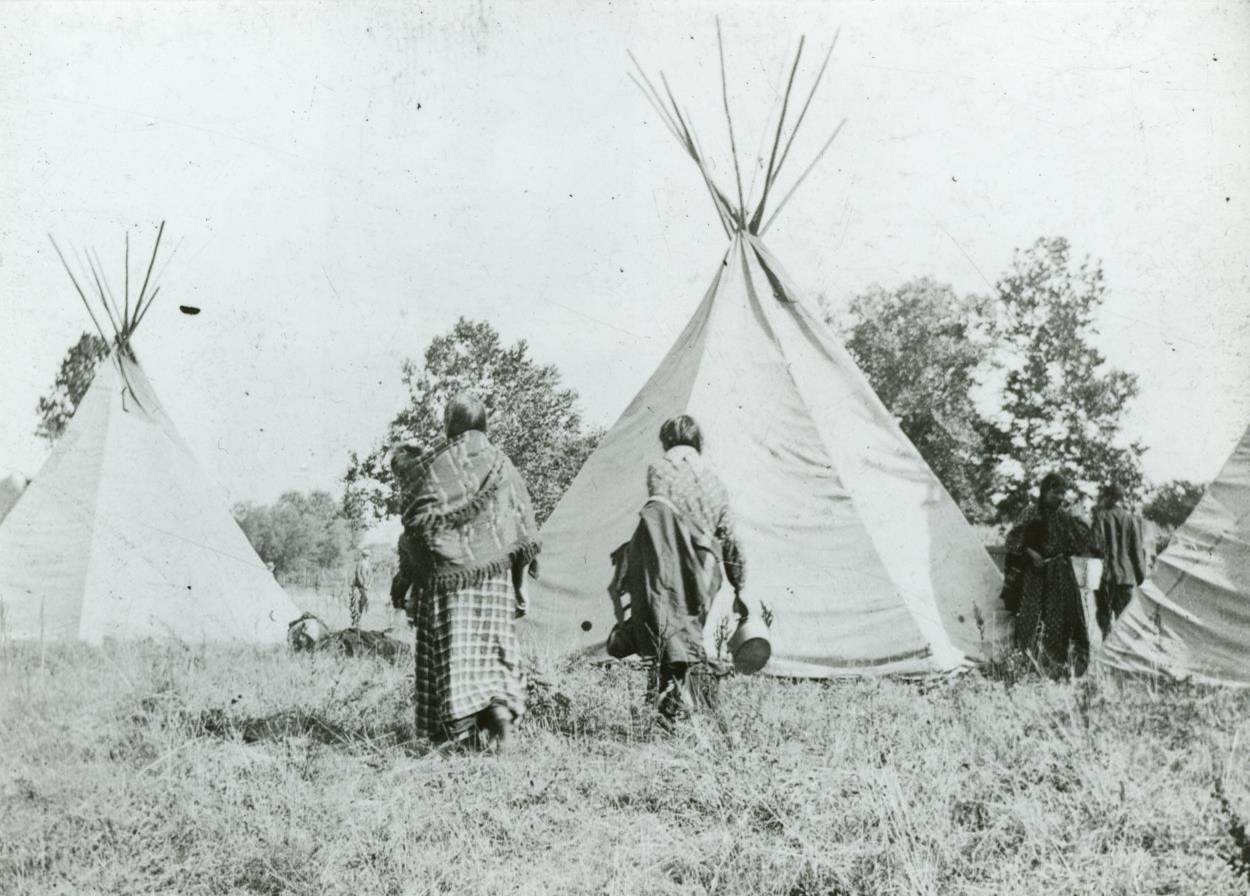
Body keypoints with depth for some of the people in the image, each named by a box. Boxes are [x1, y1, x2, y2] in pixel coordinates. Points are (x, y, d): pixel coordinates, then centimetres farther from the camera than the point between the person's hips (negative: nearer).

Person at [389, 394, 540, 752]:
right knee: (493, 646, 11)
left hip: (446, 575, -2)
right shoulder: (502, 465, 5)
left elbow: (417, 527, -6)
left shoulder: (431, 467, -4)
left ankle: (459, 729, -3)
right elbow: (525, 529, 5)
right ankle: (501, 705, -10)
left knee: (450, 652, 3)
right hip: (495, 575, 3)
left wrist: (404, 578, 4)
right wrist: (519, 584, 12)